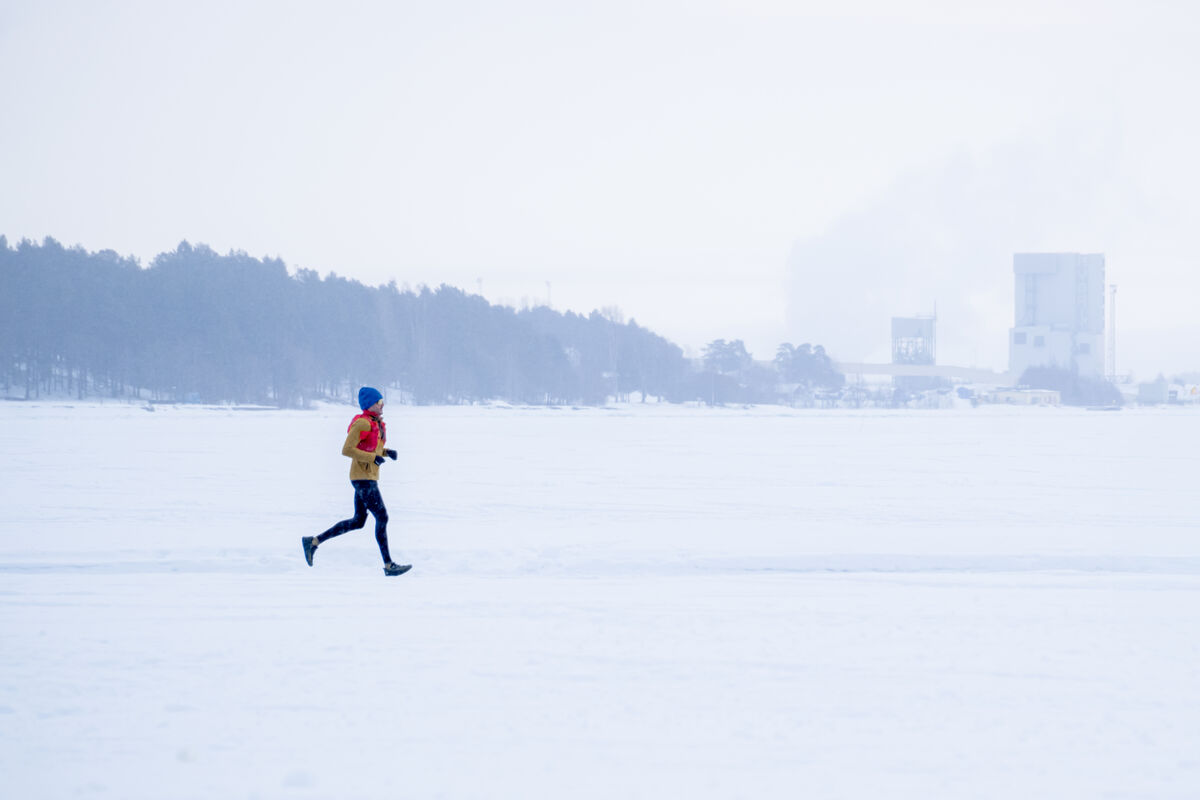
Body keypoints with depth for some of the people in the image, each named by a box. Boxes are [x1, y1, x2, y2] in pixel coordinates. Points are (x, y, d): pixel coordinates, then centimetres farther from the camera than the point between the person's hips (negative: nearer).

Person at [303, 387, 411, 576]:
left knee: (358, 521, 13)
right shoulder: (363, 423, -16)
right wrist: (373, 458, -22)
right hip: (363, 477, -10)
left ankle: (313, 541, 19)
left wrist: (386, 452, 6)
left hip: (369, 477, 10)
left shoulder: (376, 423, 13)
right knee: (382, 517, -8)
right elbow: (347, 449, -21)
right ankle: (389, 565, -4)